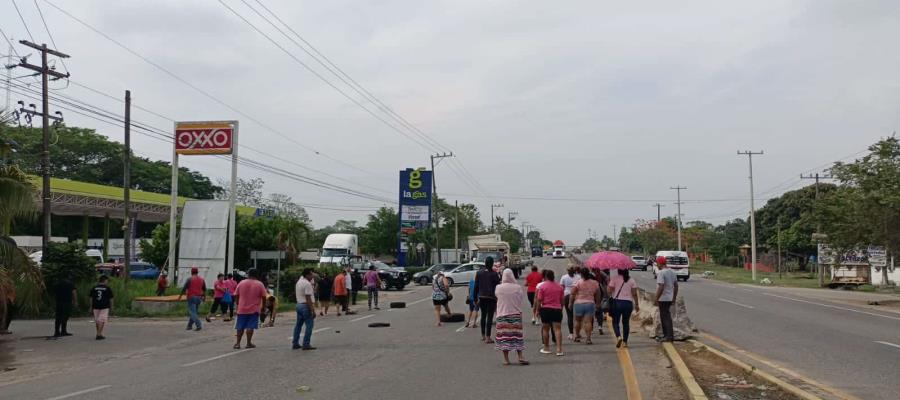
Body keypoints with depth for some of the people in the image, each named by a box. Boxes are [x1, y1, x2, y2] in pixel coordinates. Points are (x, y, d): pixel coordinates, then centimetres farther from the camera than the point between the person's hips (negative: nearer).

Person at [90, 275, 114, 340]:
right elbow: (110, 298, 1)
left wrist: (91, 307, 13)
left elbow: (91, 298, 8)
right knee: (102, 320, -3)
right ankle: (99, 335, -10)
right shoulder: (107, 288, -3)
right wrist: (111, 306, 13)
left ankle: (99, 334, 23)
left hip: (95, 306, 4)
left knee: (97, 320, 14)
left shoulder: (94, 288, 7)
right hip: (104, 306, -4)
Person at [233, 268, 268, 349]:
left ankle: (238, 343, 9)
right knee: (250, 326, 0)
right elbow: (264, 297, -4)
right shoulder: (259, 284, -4)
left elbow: (236, 296, 5)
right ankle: (249, 343, 0)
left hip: (242, 309, 2)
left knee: (240, 327, 9)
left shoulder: (241, 283, 2)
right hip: (254, 310, -2)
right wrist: (263, 307, 7)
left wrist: (238, 305, 17)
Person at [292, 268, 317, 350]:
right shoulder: (307, 284, -17)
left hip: (298, 305, 10)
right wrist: (313, 310, -21)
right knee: (309, 326, -6)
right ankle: (306, 344, -7)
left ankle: (295, 344, 20)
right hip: (306, 306, -10)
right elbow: (308, 299, -21)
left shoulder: (298, 282, 12)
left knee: (298, 325, 15)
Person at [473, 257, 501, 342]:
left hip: (481, 297, 4)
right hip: (491, 297, -4)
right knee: (490, 317, -2)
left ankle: (483, 335, 24)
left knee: (483, 316, 17)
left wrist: (476, 298, 12)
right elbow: (498, 287, -6)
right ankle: (488, 337, -5)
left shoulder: (479, 273, 2)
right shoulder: (494, 274, -8)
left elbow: (476, 286, 5)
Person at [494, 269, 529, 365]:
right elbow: (521, 300, 0)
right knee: (517, 336, 7)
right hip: (516, 314, 0)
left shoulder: (498, 288, -8)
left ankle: (506, 359, 5)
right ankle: (520, 357, 2)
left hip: (502, 315, 0)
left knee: (503, 336, 6)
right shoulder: (517, 288, -9)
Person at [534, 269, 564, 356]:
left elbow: (539, 300, -7)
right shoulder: (559, 286, 6)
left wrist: (537, 310, 1)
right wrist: (561, 309, 22)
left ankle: (546, 348, 18)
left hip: (546, 309, -2)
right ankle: (559, 349, -10)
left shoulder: (542, 286, -6)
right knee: (557, 329, -1)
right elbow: (562, 300, 11)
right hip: (557, 309, 2)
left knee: (545, 329, 9)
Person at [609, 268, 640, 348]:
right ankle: (625, 341, 12)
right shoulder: (631, 280, 5)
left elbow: (610, 291, -7)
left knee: (615, 321, 8)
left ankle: (618, 336, -17)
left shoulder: (614, 279, -4)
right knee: (626, 322, 13)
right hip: (628, 303, 3)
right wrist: (636, 304, 11)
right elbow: (634, 294, 3)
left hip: (617, 302, -2)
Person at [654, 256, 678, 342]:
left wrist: (656, 299, -17)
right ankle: (666, 334, 24)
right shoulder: (672, 272, 9)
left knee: (666, 317, -3)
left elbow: (661, 287, -23)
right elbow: (676, 285, 13)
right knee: (665, 316, 18)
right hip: (670, 298, 9)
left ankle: (670, 336, -3)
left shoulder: (661, 273, -18)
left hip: (663, 299, -9)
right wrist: (674, 297, 20)